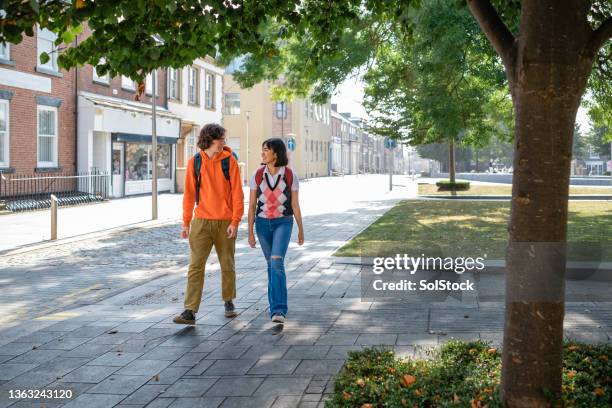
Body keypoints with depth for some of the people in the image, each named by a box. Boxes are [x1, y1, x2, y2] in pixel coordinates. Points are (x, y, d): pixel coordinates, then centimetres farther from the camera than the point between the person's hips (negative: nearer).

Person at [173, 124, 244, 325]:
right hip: (202, 222, 1)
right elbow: (189, 194, 5)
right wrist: (186, 223, 4)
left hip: (225, 223, 0)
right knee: (196, 266, -5)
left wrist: (235, 221, -11)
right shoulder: (194, 162, 1)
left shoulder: (229, 161, -3)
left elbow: (237, 193, -4)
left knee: (227, 265, 12)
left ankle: (229, 302, 32)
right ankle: (190, 312, -6)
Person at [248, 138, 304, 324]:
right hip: (263, 224, 3)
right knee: (272, 264, 12)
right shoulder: (257, 175, -4)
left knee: (276, 262, -22)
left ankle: (278, 310, -23)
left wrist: (301, 229, 6)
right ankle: (277, 305, 31)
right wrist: (250, 232, -3)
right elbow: (252, 205, -1)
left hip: (283, 223, -3)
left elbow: (295, 204, 0)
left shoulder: (290, 175, -8)